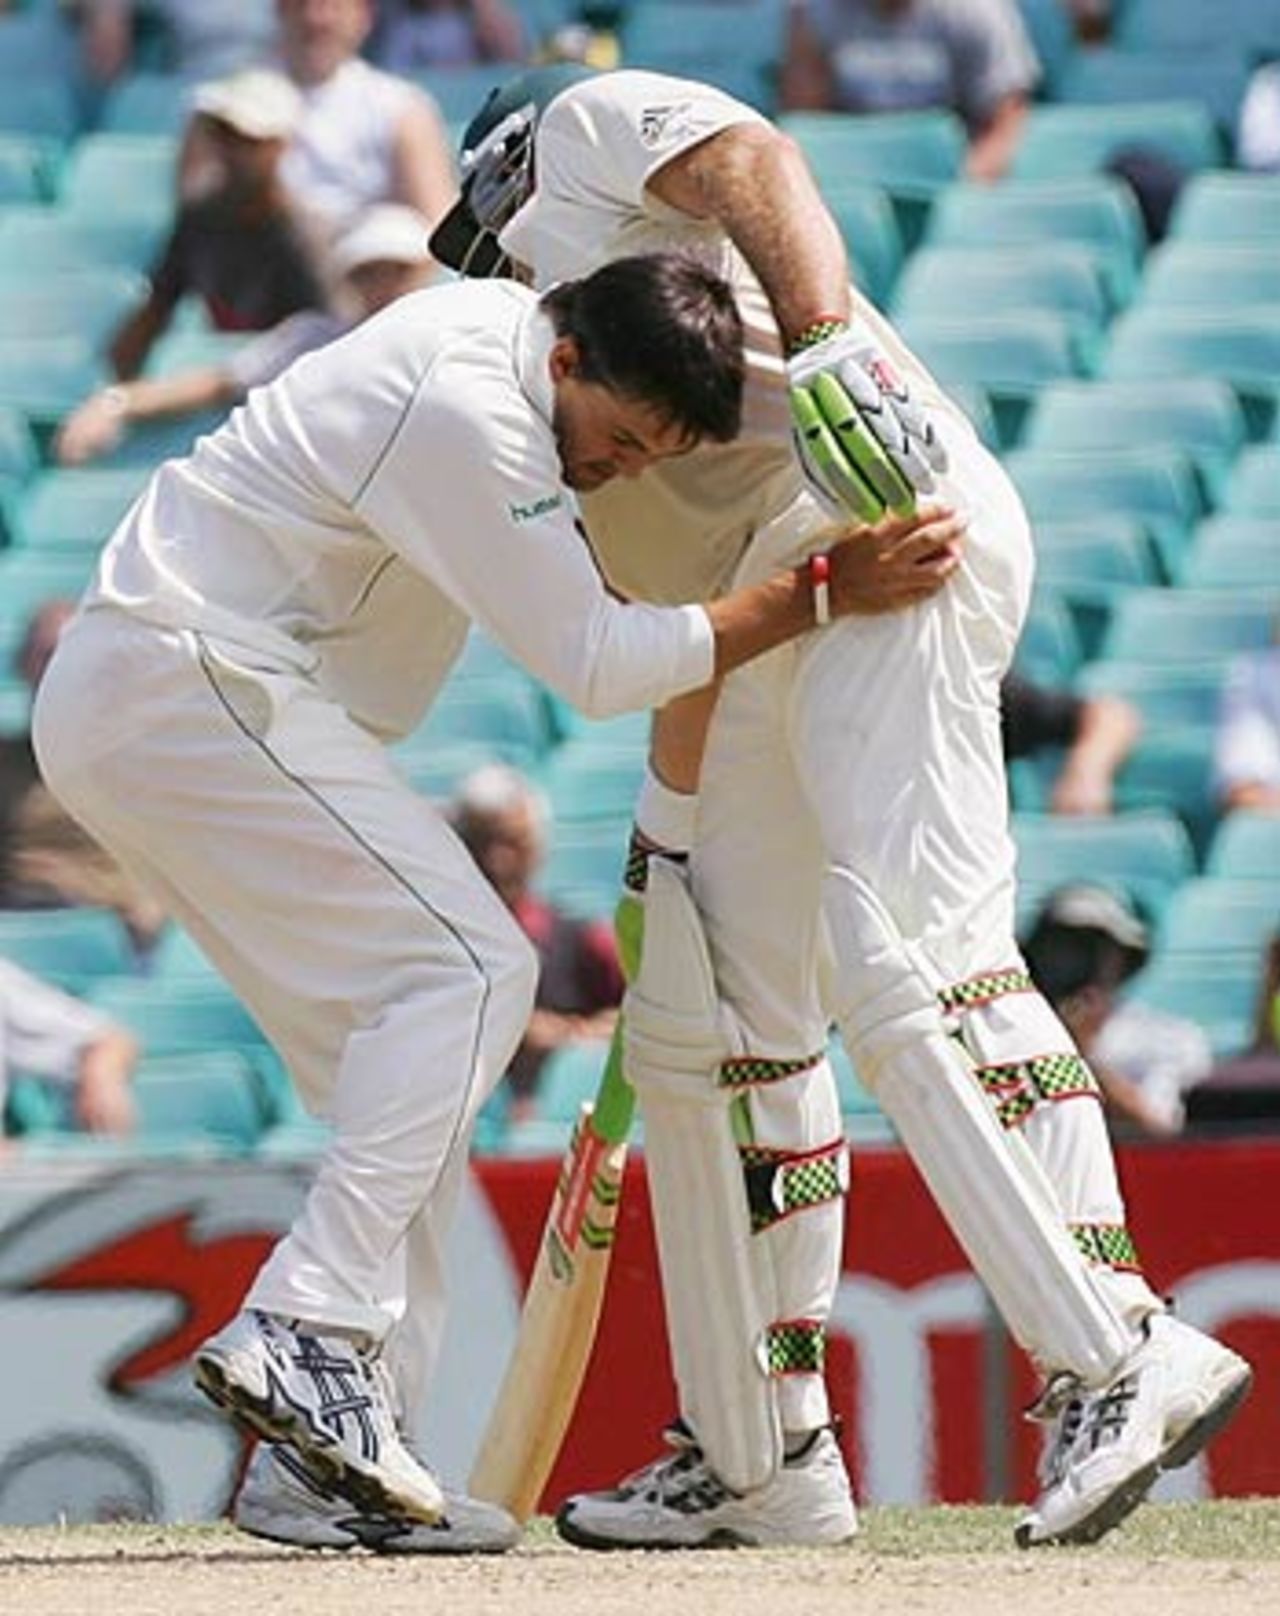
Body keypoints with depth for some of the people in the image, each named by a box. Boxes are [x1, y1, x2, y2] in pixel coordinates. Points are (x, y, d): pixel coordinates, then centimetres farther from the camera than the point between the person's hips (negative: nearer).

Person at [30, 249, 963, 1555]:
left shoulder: (497, 324, 10)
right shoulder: (467, 415, -21)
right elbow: (594, 665, -17)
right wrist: (821, 596, -16)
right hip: (191, 678, -11)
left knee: (407, 1063, 5)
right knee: (465, 968, -18)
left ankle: (320, 1466, -2)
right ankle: (308, 1338, -28)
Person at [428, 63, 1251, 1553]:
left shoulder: (592, 125, 13)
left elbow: (756, 163, -8)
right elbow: (685, 617, 30)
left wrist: (827, 352, -24)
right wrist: (672, 823, 27)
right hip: (782, 608, 10)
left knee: (904, 955, -24)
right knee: (704, 1018, 11)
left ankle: (1118, 1360, -33)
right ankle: (760, 1459, 17)